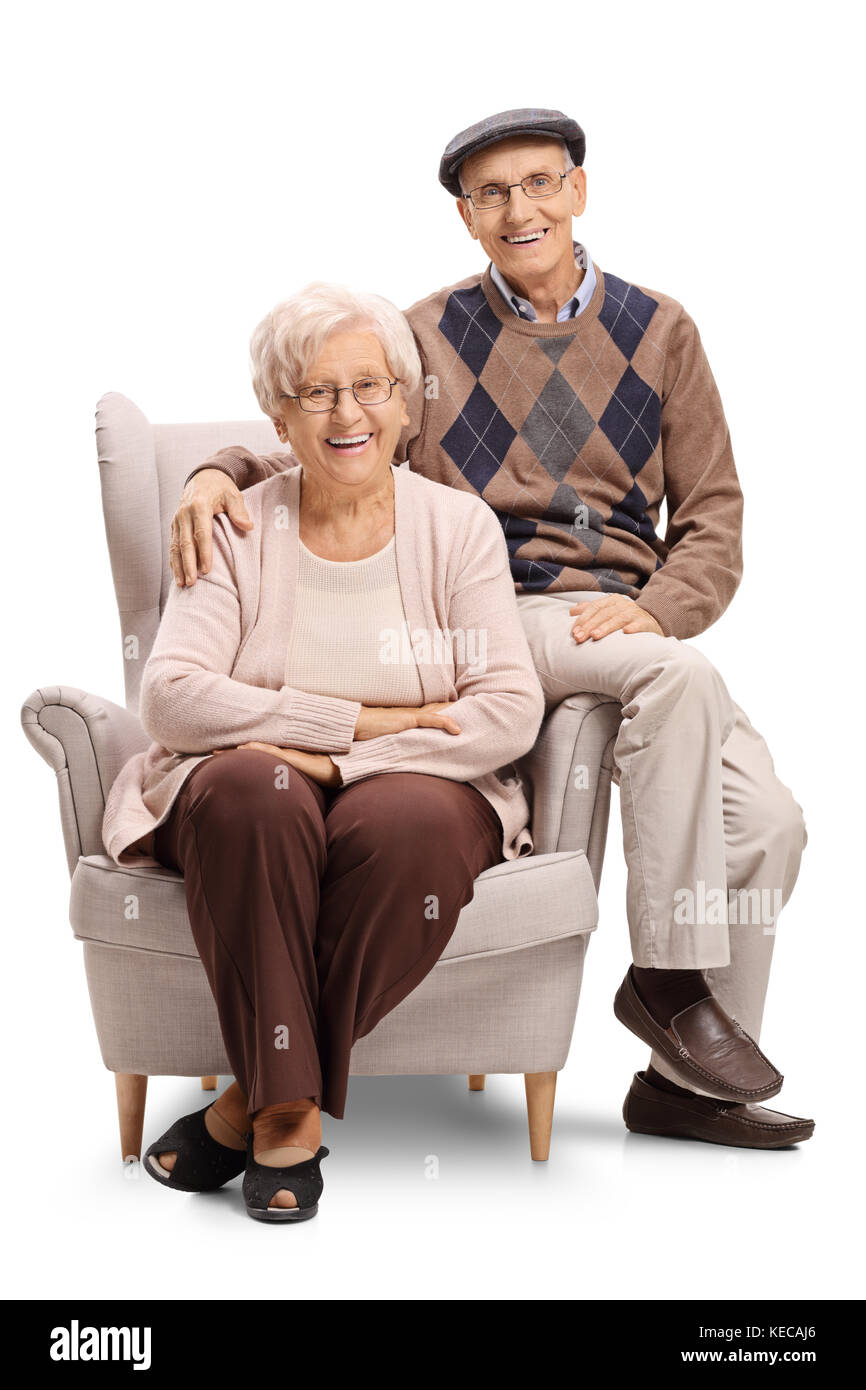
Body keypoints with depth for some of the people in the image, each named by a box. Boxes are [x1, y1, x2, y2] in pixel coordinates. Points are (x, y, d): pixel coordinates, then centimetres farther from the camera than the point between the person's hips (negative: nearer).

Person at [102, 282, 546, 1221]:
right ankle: (289, 1109, -25)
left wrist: (338, 762, -17)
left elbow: (511, 711, -6)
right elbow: (170, 697, -9)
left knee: (412, 823, -35)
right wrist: (357, 719, -16)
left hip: (416, 789, 0)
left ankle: (257, 1099, -19)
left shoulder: (459, 526, 5)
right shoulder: (237, 533, 5)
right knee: (249, 788, -35)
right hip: (254, 802, 0)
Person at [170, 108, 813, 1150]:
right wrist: (223, 472, -17)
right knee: (680, 674, -33)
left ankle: (682, 1082, 4)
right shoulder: (427, 338, 10)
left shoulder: (657, 332, 14)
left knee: (769, 823, -14)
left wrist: (654, 604, -9)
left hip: (624, 624, 4)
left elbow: (712, 519, 11)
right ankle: (666, 975, -20)